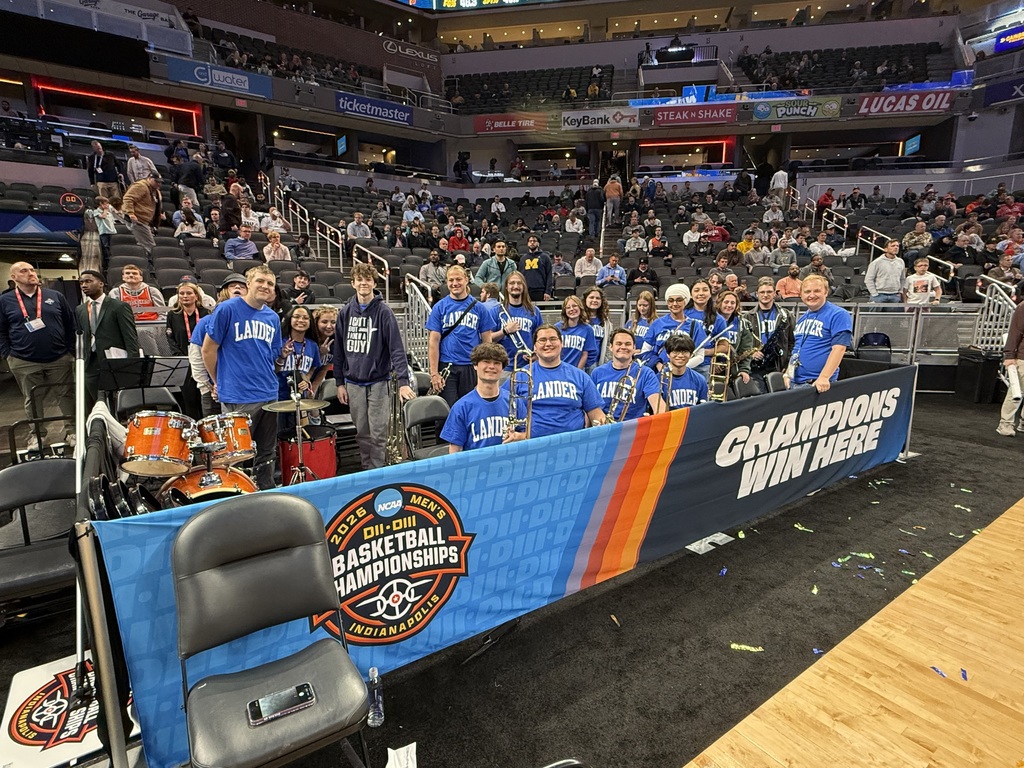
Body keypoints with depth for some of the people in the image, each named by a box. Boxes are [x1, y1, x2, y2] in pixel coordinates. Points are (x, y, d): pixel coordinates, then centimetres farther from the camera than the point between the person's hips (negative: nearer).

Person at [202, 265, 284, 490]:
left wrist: (283, 356, -5)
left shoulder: (272, 318, 11)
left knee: (267, 455, 14)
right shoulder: (228, 309, -6)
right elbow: (208, 350, -2)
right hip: (237, 398, -5)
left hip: (269, 395, 6)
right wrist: (218, 383, 4)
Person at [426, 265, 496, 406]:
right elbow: (434, 341, 0)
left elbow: (487, 341, 7)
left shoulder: (479, 308, 6)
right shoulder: (439, 307, 3)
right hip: (447, 367, -1)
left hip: (472, 367, 2)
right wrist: (434, 373, -6)